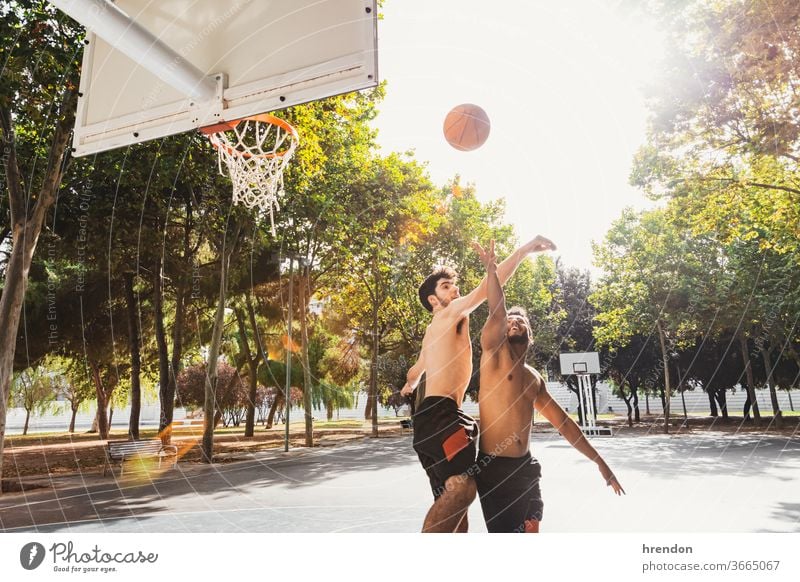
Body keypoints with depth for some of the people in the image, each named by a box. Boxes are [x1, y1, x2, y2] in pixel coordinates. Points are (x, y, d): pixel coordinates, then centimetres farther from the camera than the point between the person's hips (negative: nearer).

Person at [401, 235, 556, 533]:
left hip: (432, 416, 11)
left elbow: (415, 371, 44)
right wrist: (524, 249, -10)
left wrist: (410, 384, 67)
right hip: (441, 413, -11)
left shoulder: (434, 332, 28)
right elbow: (489, 285, -12)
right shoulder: (451, 314, 0)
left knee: (453, 500, 11)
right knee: (462, 487, -28)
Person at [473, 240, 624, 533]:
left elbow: (564, 423, 18)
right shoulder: (494, 354, -5)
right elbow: (496, 313, -23)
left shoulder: (534, 378, 13)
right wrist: (491, 268, -22)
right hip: (494, 468, -7)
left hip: (526, 468, 7)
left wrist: (600, 462, 18)